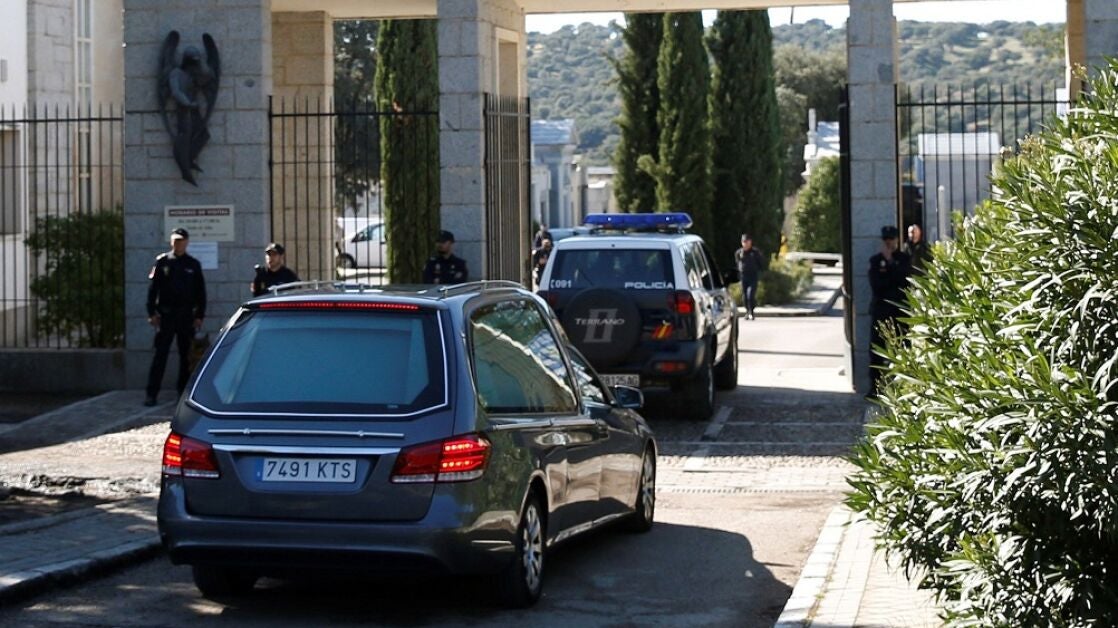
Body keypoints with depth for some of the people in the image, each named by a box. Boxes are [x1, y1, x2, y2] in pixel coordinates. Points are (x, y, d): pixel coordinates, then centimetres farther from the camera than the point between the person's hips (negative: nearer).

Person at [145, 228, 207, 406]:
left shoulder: (193, 265, 7)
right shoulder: (162, 262, 3)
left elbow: (200, 292, 9)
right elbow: (152, 288, 2)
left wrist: (199, 316, 2)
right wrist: (152, 313, -5)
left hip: (186, 316, 2)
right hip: (166, 315, -2)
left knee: (186, 355, 6)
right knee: (160, 354, -6)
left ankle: (184, 391, 15)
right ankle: (152, 394, -7)